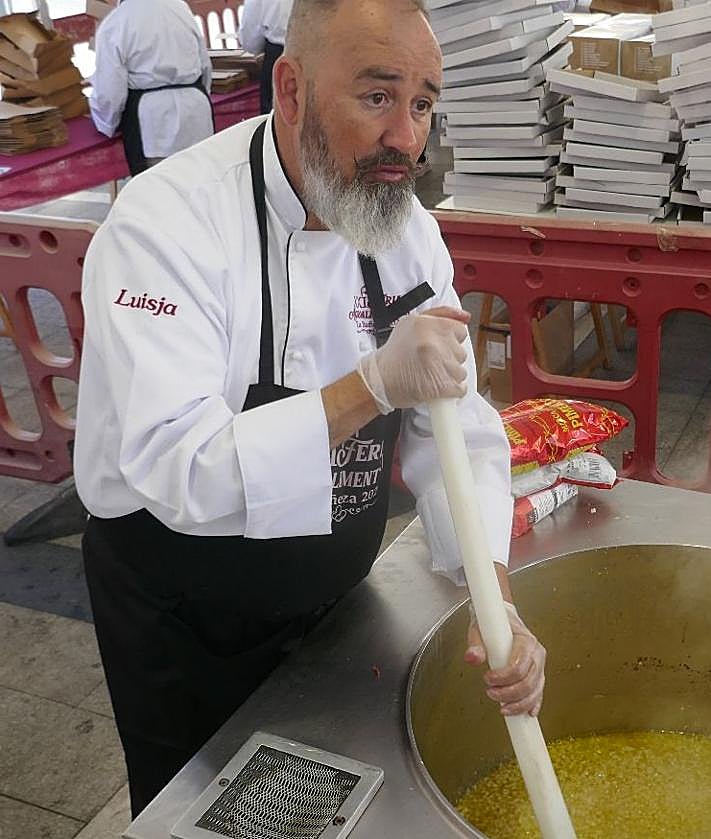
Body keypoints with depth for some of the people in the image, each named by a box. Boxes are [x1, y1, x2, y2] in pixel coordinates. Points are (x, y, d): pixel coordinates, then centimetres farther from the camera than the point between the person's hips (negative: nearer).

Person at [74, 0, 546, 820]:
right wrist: (375, 383, -42)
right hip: (180, 623, -5)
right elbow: (177, 470, -36)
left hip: (330, 596, 5)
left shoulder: (407, 228, -8)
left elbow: (455, 433, -9)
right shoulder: (166, 221, -27)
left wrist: (494, 595, -23)